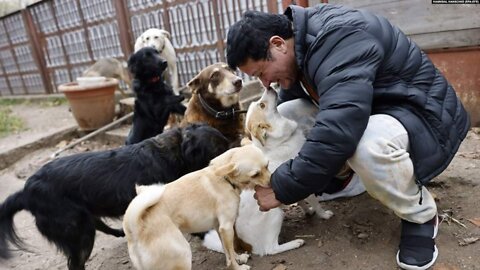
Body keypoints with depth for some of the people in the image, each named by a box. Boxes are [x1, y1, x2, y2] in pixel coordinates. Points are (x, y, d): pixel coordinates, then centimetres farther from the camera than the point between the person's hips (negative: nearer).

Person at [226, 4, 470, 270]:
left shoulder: (338, 37, -31)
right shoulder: (297, 49, -2)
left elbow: (337, 133, -41)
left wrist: (281, 189, -30)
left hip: (422, 114, -7)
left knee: (366, 143, -40)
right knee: (283, 115, -6)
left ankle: (421, 216, -11)